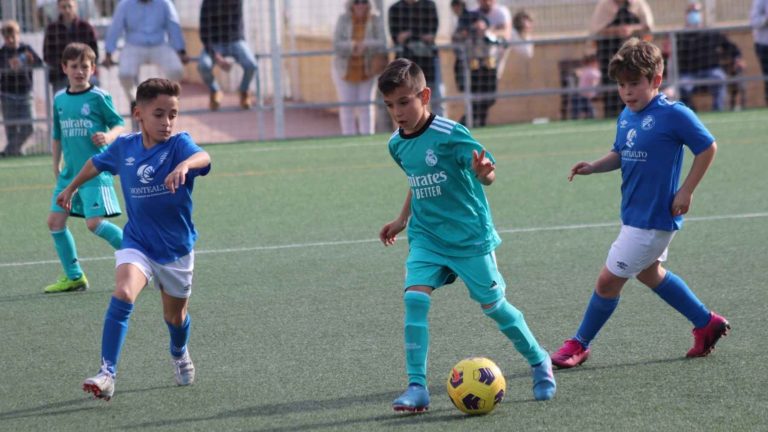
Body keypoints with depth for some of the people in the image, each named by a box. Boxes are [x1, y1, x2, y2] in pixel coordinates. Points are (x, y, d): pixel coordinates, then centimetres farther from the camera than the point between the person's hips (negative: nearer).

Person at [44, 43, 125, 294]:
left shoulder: (99, 97, -7)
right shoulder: (60, 100, 11)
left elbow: (118, 124, -2)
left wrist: (109, 136, -23)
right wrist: (56, 168, 21)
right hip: (69, 173, 7)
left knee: (94, 222, -15)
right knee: (55, 221, 3)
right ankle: (74, 277, 13)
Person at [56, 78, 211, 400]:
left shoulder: (179, 144, -17)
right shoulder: (124, 147, -6)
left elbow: (203, 157, -42)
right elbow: (96, 164, 17)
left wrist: (185, 165, -64)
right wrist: (72, 187, 30)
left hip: (177, 248, -1)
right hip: (137, 243, 1)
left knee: (175, 317, 18)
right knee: (123, 294, -28)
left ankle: (179, 354, 54)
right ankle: (107, 374, -28)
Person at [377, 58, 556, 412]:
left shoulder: (450, 134, -18)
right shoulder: (397, 144, 3)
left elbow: (488, 175, -21)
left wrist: (483, 171, -43)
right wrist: (402, 220, 24)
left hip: (469, 234, -5)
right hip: (426, 236, 5)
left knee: (492, 304, 5)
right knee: (415, 297, -16)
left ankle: (539, 362, 30)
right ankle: (417, 387, -13)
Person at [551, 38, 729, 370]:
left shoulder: (673, 115, -18)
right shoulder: (626, 117, 5)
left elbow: (707, 147, -11)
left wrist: (686, 191, -12)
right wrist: (593, 167, -3)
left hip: (654, 217, -9)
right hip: (634, 214, 10)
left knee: (608, 280, -3)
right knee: (649, 273, 25)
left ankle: (579, 345, 13)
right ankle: (707, 324, 39)